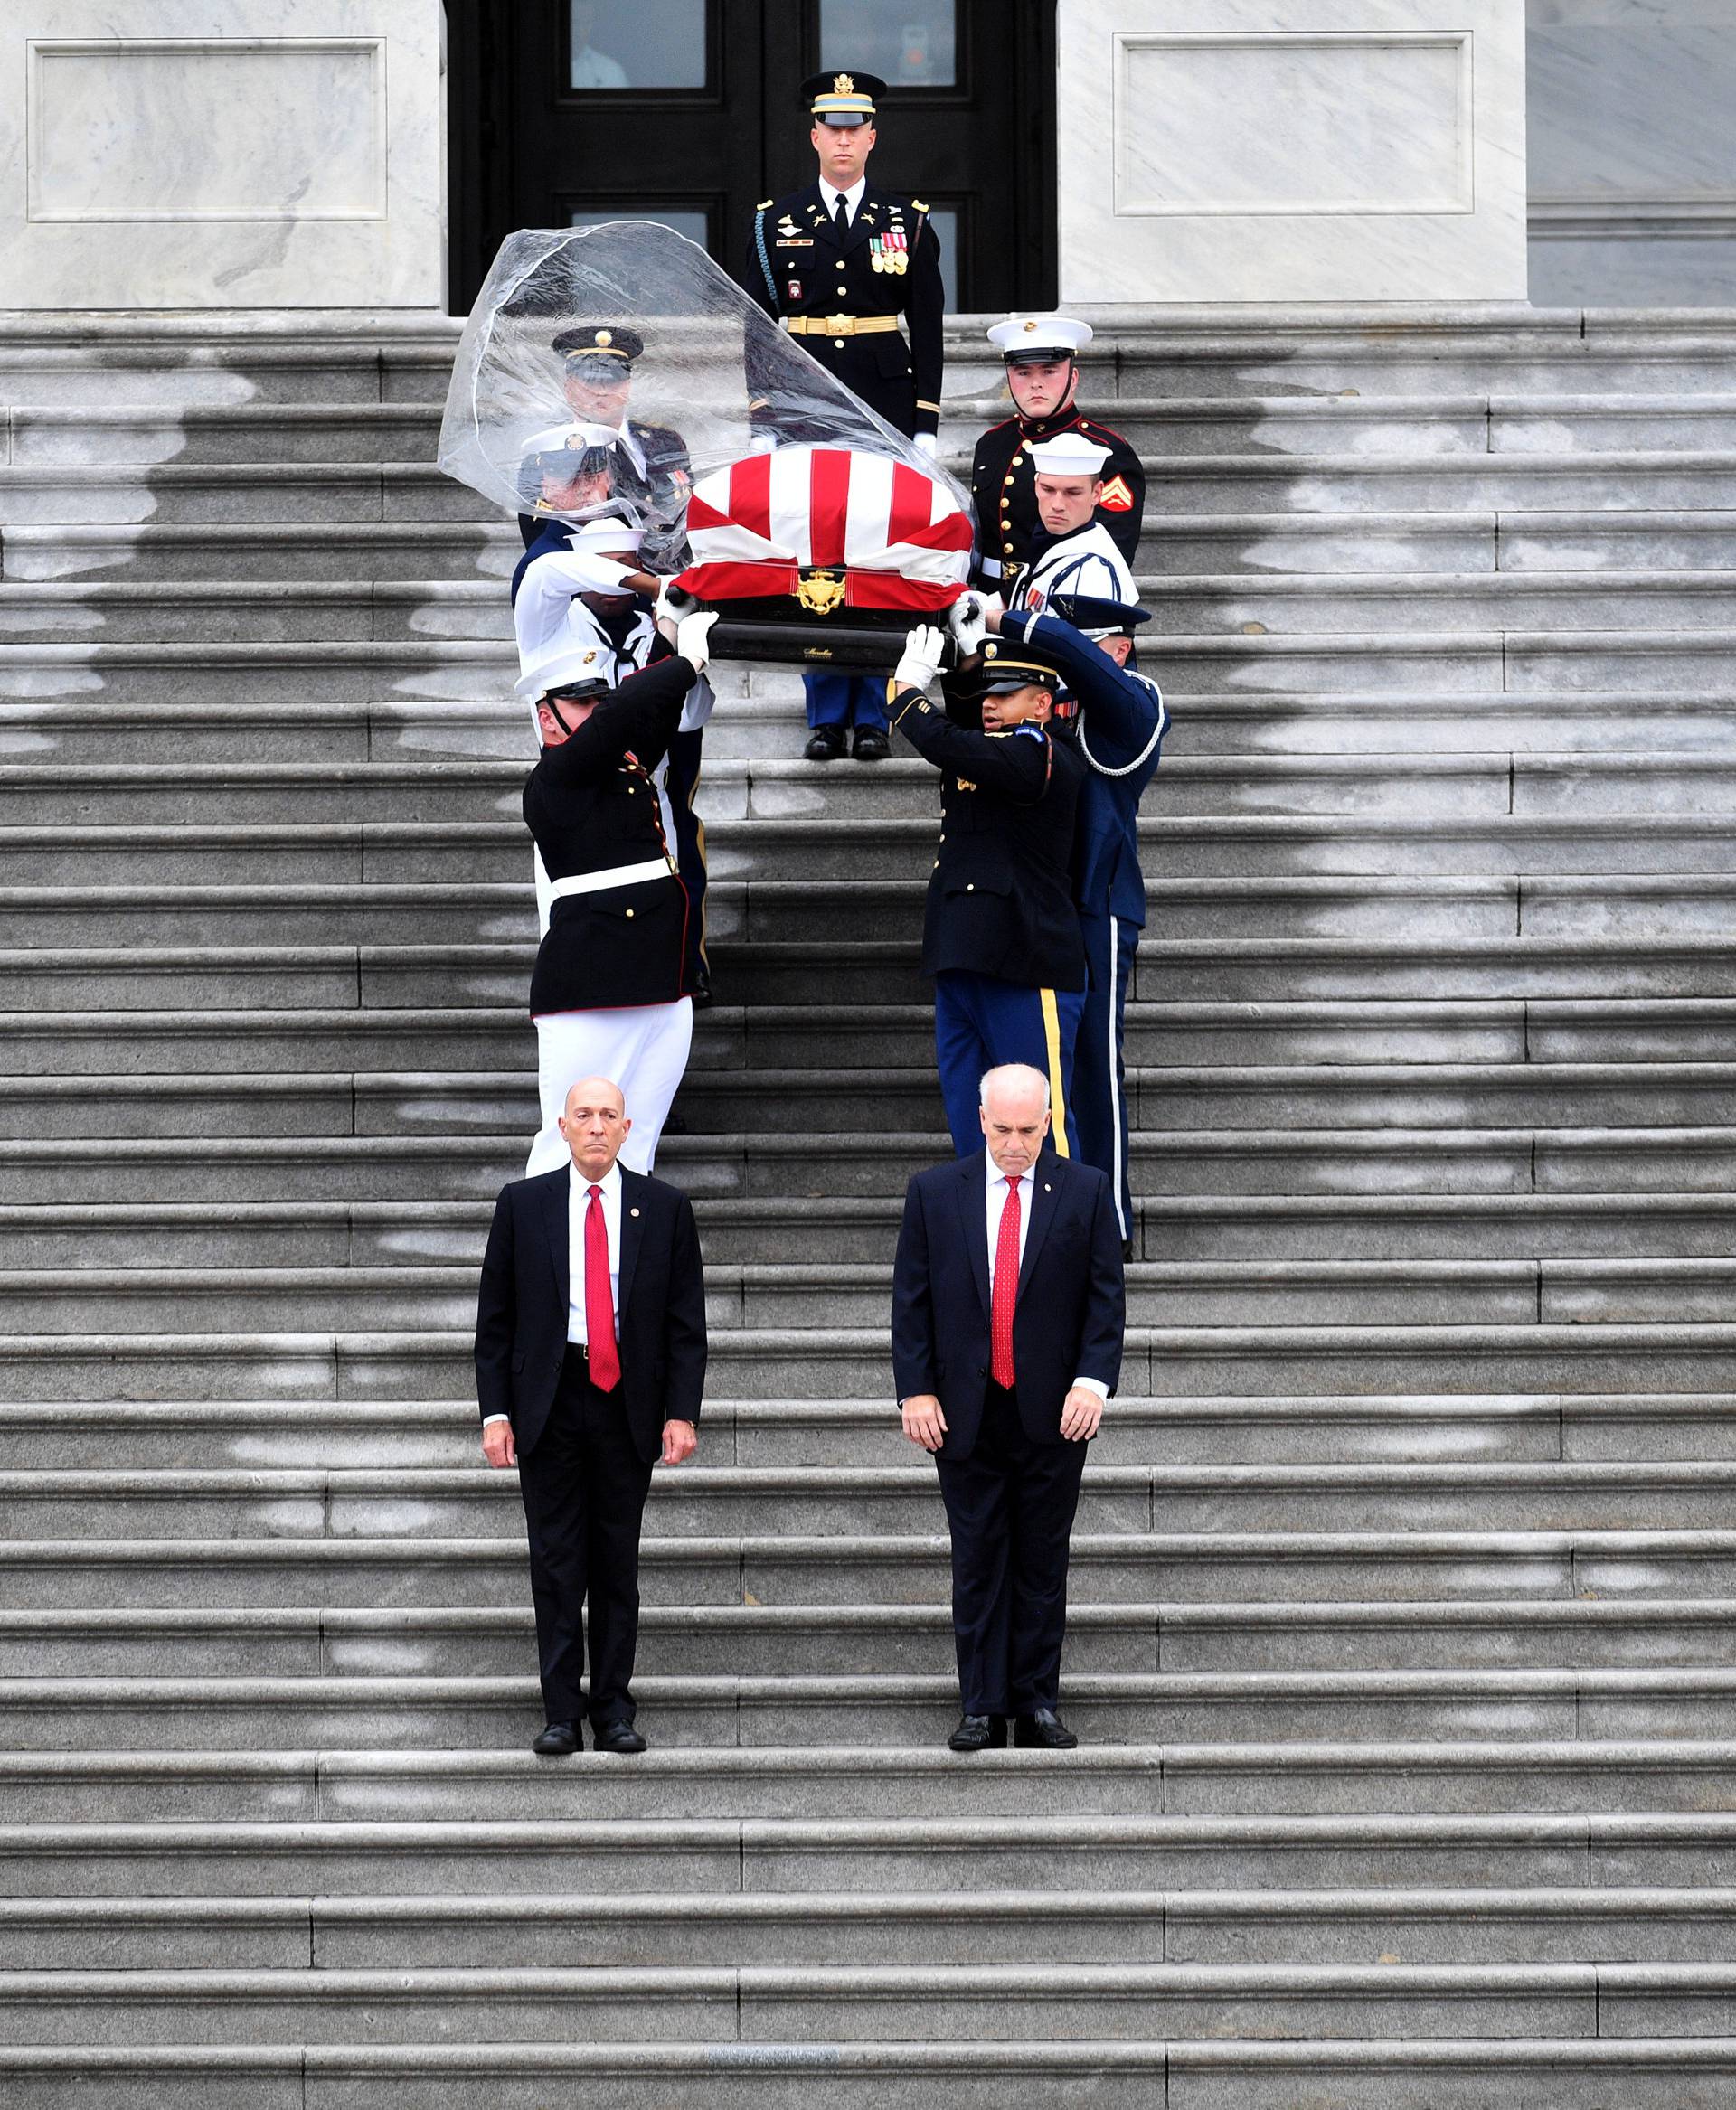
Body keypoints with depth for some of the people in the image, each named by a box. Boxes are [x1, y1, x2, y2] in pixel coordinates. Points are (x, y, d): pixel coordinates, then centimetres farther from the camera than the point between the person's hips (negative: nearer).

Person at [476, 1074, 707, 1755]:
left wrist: (682, 1413, -5)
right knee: (556, 1564, 0)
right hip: (549, 1404, 0)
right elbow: (494, 1320, 5)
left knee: (618, 1565, 5)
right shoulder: (522, 1205, 4)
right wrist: (495, 1412, -3)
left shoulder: (664, 1208, 4)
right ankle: (561, 1713, 4)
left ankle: (614, 1712, 11)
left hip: (628, 1405, 0)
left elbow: (686, 1322, 4)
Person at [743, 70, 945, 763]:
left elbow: (927, 333, 5)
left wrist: (926, 427, -1)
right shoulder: (776, 223, 6)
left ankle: (873, 717, 5)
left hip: (886, 416, 0)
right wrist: (763, 424, 0)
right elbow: (758, 332, 7)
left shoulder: (909, 222, 5)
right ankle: (827, 716, 6)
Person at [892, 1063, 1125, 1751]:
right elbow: (911, 1300, 4)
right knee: (977, 1562, 2)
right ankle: (981, 1707, 5)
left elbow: (1106, 1297, 1)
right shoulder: (935, 1193, 4)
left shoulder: (1084, 1190, 2)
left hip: (1052, 1411, 0)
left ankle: (1038, 1703, 9)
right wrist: (915, 1390, -5)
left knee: (1043, 1561, 4)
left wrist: (1092, 1382, -11)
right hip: (965, 1411, 0)